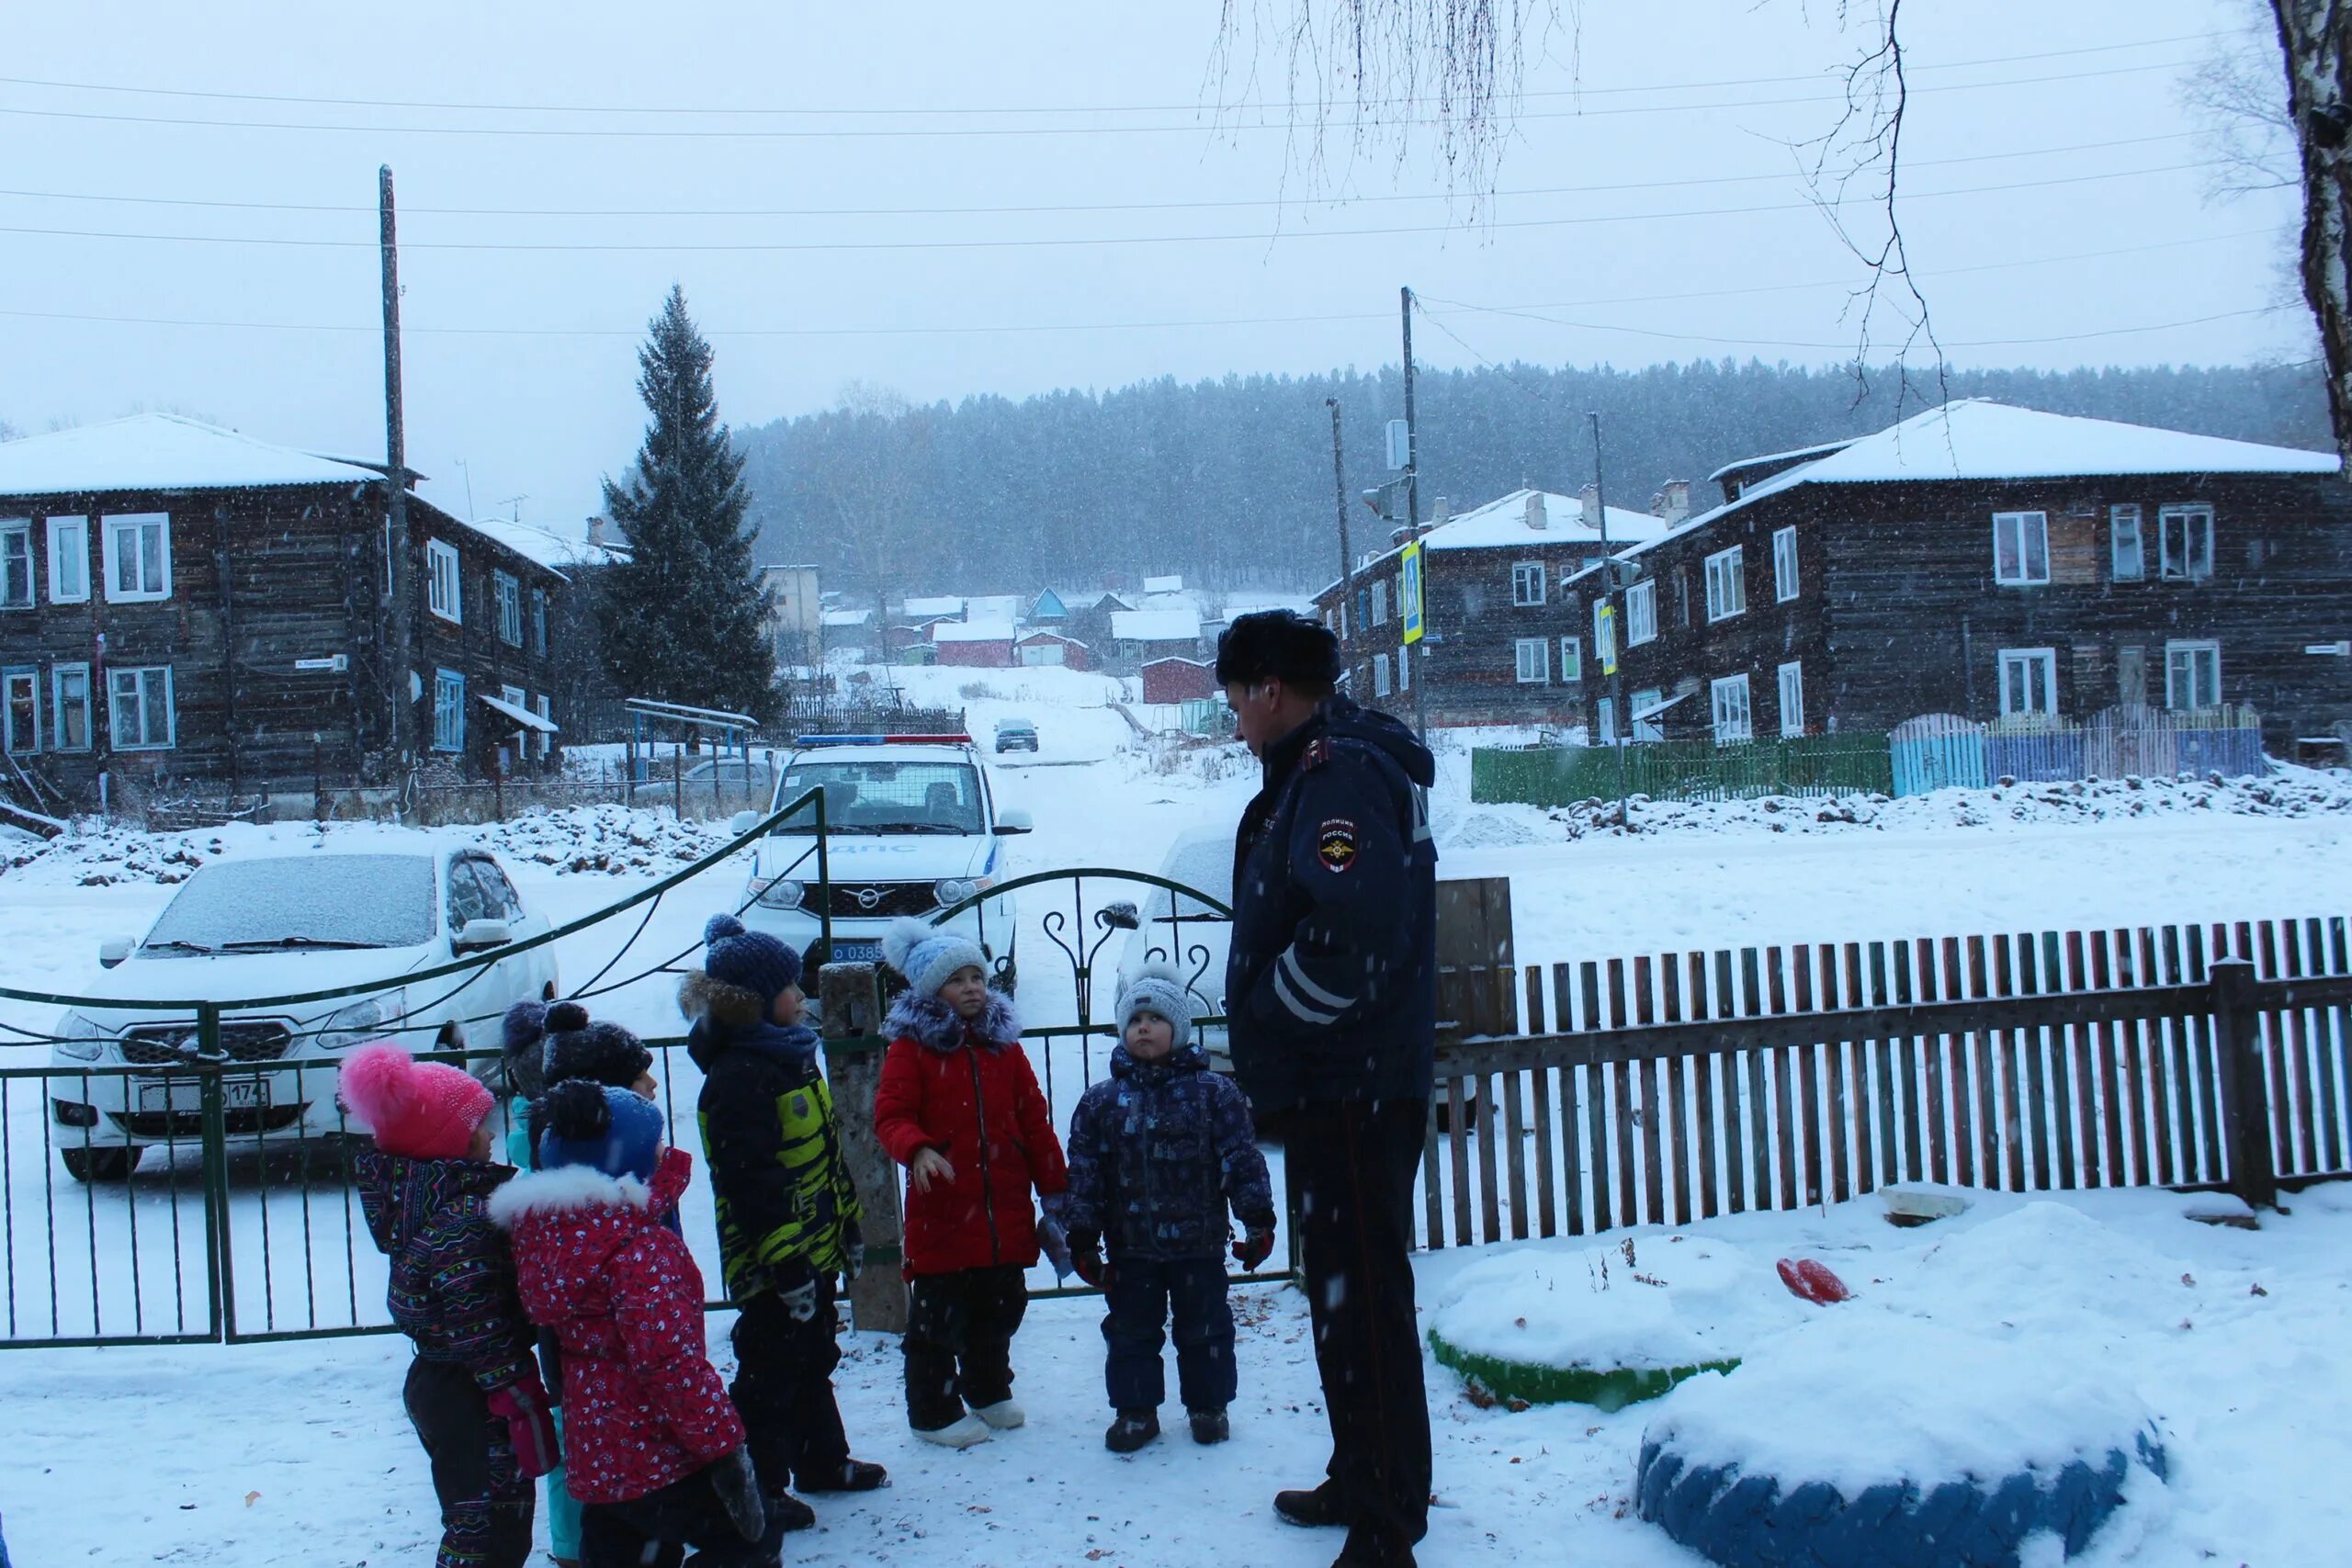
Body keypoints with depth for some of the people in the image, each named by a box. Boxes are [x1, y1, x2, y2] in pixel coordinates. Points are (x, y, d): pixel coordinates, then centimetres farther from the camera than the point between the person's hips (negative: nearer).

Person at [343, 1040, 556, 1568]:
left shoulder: (414, 1194, 4)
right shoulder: (466, 1217, -24)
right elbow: (479, 1327, -24)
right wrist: (521, 1400, -19)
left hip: (436, 1384, 10)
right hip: (476, 1399, -10)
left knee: (476, 1524, 21)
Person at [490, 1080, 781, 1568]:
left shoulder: (541, 1228, 2)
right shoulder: (637, 1244, -22)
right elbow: (667, 1356, -27)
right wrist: (723, 1445, -22)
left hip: (591, 1460, 8)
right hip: (656, 1460, -8)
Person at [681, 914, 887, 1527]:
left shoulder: (791, 1058, 9)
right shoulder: (738, 1078, -22)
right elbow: (751, 1183, -25)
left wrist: (849, 1227, 19)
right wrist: (787, 1266, -24)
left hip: (813, 1250, 10)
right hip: (772, 1266, -9)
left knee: (812, 1360, 22)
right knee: (772, 1374, 3)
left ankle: (823, 1460, 38)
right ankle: (758, 1491, 16)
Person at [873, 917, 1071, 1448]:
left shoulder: (1003, 1042, 10)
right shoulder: (911, 1046, -4)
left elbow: (1034, 1120, 11)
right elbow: (891, 1115, -13)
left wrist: (1055, 1189, 9)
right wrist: (917, 1150, -34)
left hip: (1005, 1210, 5)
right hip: (941, 1210, -5)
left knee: (999, 1310, 16)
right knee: (938, 1318, 2)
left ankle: (989, 1393, 35)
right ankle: (934, 1412, 16)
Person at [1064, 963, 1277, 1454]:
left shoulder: (1214, 1092, -4)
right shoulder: (1101, 1102, 0)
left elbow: (1242, 1159, -3)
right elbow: (1084, 1173, 1)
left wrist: (1258, 1219, -8)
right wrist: (1083, 1238, -1)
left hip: (1200, 1241, -1)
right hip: (1130, 1247, 1)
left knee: (1205, 1326, 11)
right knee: (1131, 1330, 10)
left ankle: (1208, 1405, 27)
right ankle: (1135, 1410, 24)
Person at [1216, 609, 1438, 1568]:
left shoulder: (1341, 773, -17)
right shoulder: (1314, 772, 16)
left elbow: (1351, 929, -31)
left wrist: (1262, 1014, -17)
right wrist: (1265, 1025, 10)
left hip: (1353, 1091, -11)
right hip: (1333, 1084, 11)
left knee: (1363, 1299, -5)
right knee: (1343, 1291, 20)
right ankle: (1361, 1482, 34)